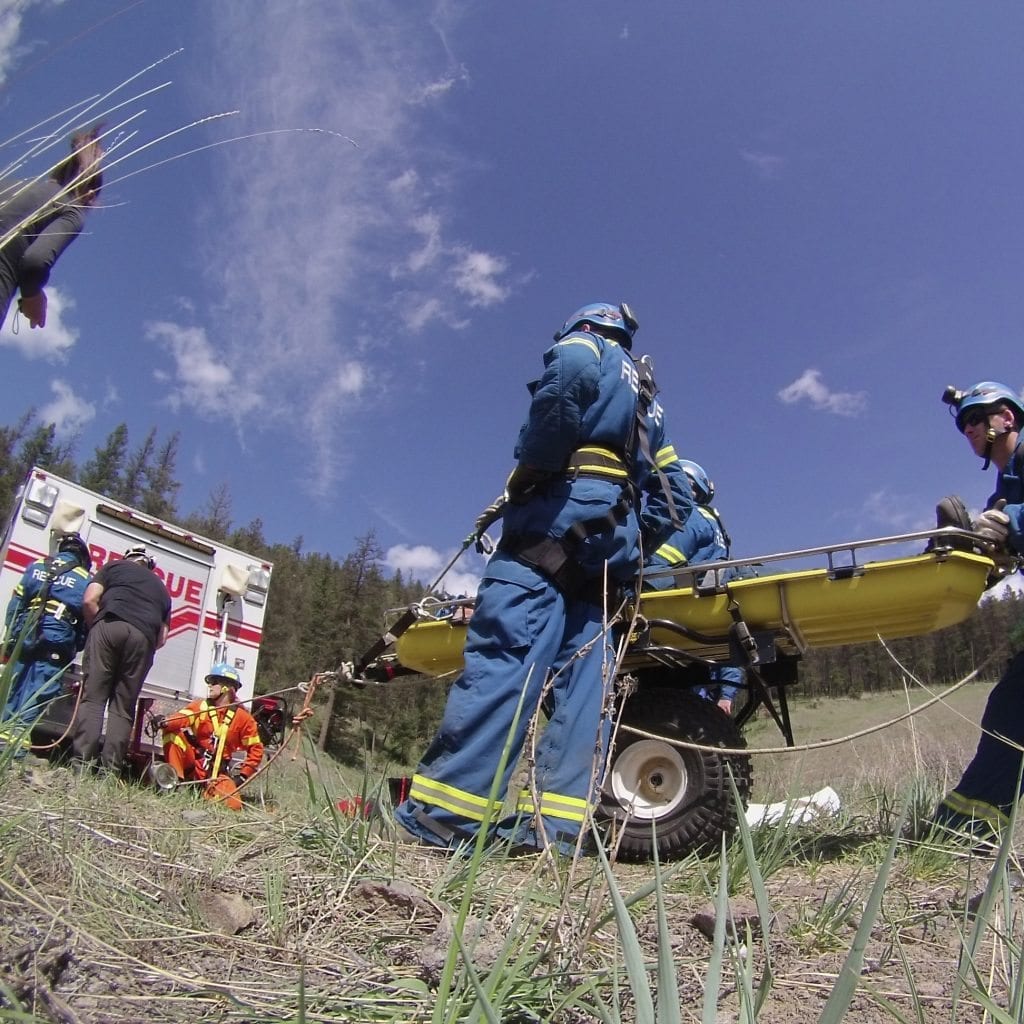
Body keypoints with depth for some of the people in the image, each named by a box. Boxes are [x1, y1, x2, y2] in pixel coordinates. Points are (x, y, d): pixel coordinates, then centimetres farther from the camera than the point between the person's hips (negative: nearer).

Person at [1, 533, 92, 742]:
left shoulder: (36, 567, 12)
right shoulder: (85, 579, 3)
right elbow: (88, 618, 2)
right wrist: (76, 646, 14)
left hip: (26, 638, 4)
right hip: (57, 644, -4)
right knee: (38, 693, -4)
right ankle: (22, 730, -11)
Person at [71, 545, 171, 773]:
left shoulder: (115, 566, 26)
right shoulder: (161, 587, 34)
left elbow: (89, 600, 9)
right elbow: (162, 638, 23)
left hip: (110, 625, -2)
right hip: (144, 637, 2)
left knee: (93, 696, -2)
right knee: (123, 705, 6)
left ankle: (82, 761, -11)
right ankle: (111, 767, -2)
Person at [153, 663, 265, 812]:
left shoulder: (243, 717, -3)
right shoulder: (200, 706, 0)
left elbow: (255, 749, 0)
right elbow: (180, 718, -21)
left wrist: (243, 776, -7)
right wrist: (163, 722, -44)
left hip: (218, 772, 0)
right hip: (194, 764, 0)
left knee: (232, 804, -25)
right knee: (172, 733, -23)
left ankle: (209, 789, 7)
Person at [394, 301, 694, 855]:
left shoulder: (588, 344, 16)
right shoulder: (648, 401, 37)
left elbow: (568, 375, -12)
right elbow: (675, 497, 34)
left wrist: (525, 473, -9)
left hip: (559, 512, -8)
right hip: (613, 544, 8)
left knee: (503, 655, -17)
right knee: (582, 678, -1)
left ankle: (441, 815, -22)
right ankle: (554, 827, -6)